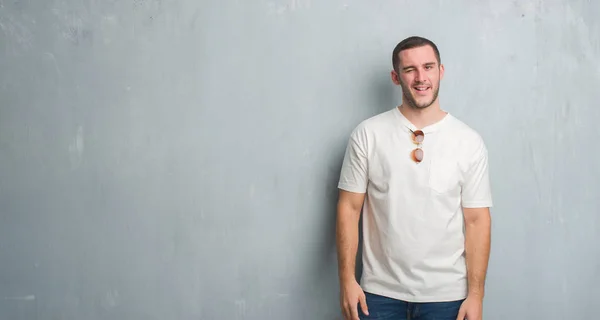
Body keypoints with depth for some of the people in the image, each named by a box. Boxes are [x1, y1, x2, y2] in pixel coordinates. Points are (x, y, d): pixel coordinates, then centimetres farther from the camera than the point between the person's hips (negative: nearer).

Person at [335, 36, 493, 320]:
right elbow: (349, 208, -2)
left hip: (446, 295, 0)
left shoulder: (469, 142, -2)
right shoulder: (367, 134, -4)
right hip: (380, 291, 0)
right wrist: (347, 280, -6)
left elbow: (477, 220, -2)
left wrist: (476, 294, -5)